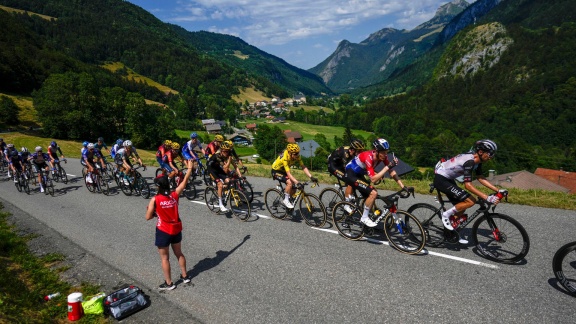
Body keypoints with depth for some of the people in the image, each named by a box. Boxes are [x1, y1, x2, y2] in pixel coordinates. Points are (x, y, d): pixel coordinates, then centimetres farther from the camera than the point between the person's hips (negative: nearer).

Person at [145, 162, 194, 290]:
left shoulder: (155, 200, -18)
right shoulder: (175, 195, -9)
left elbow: (148, 217, -11)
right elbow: (185, 181, 0)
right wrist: (190, 167, 7)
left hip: (163, 231, -4)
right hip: (176, 229, 4)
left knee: (164, 257, 11)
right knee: (179, 253, 22)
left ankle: (169, 283, 21)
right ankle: (185, 276, 33)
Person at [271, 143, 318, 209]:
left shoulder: (296, 156, -18)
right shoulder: (284, 158, -37)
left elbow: (303, 167, -17)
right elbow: (288, 173, -41)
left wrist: (311, 177, -28)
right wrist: (297, 183, -49)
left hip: (283, 171, 7)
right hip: (276, 171, -6)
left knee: (293, 189, -4)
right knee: (290, 182, -30)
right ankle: (286, 200, -11)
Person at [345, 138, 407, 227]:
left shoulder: (382, 156, -11)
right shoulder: (368, 157, -33)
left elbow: (392, 172, -6)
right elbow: (373, 179, -36)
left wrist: (403, 187, -11)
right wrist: (388, 167, -38)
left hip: (359, 174, 8)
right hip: (351, 174, -8)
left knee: (369, 196, 9)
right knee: (373, 193, -19)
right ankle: (364, 218, -5)